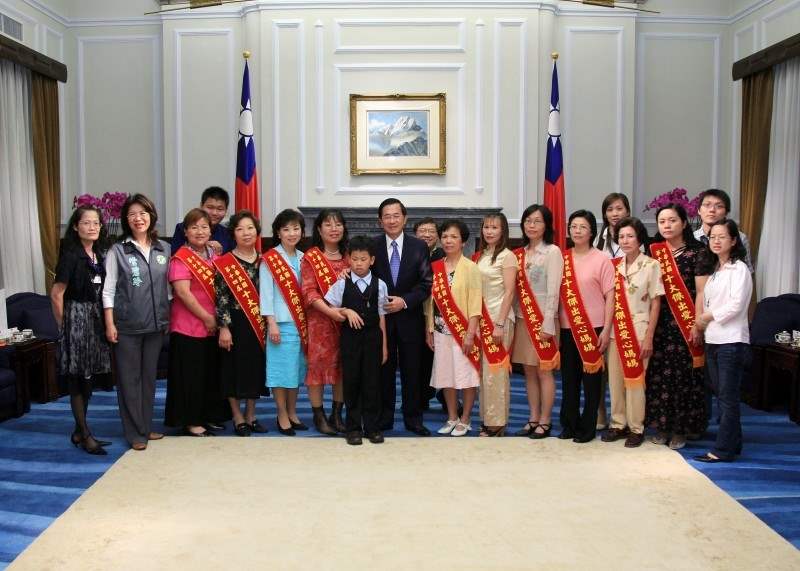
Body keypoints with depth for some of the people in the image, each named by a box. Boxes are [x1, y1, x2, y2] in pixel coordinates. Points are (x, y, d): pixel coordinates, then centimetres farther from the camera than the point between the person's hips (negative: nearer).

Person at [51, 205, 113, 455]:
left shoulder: (98, 254, 9)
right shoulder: (71, 254, -11)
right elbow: (56, 294, -11)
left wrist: (105, 322, 8)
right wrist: (64, 325, -4)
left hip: (95, 319, 7)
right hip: (76, 318, -7)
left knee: (88, 378, 12)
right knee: (77, 379, 0)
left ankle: (80, 431, 22)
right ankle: (85, 435, 6)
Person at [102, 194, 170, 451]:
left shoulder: (164, 249, 6)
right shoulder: (118, 251, -3)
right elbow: (108, 290, -4)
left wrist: (168, 317, 9)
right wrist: (110, 324, -9)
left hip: (156, 324, 4)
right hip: (127, 326, -3)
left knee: (149, 376, 12)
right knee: (129, 379, 3)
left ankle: (146, 427, 24)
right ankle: (135, 433, 11)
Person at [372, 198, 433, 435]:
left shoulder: (419, 246, 1)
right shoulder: (372, 246, 1)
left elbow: (426, 284, -2)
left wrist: (404, 301, -13)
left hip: (410, 318, 0)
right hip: (381, 317, 0)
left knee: (412, 370, 6)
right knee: (384, 369, 7)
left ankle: (413, 419, 17)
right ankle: (384, 418, 18)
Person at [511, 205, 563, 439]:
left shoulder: (552, 252, -6)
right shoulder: (520, 253, 12)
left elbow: (553, 291, -12)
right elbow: (516, 289, 11)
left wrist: (548, 324, -16)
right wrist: (518, 316, 4)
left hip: (543, 319, -6)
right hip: (523, 318, 6)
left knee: (544, 371, -1)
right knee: (529, 371, 9)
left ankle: (545, 421, 7)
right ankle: (533, 418, 17)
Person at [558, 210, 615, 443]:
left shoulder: (601, 260, -3)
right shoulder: (562, 259, 6)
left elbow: (610, 296, -4)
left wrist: (606, 330, -10)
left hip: (593, 328, -3)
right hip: (567, 328, 3)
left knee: (591, 379, 4)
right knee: (568, 378, 9)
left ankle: (587, 427, 14)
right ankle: (569, 424, 21)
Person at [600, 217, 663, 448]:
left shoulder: (651, 265, -5)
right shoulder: (615, 266, 7)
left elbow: (655, 304, -5)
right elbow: (609, 299, 10)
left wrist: (649, 337, -10)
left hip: (638, 331, -4)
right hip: (615, 330, 4)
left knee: (634, 380, 0)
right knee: (614, 379, 7)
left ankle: (636, 428, 12)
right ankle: (618, 424, 20)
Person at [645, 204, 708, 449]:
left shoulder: (696, 251, -2)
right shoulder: (653, 251, 10)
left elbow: (701, 291, -5)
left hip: (684, 323, -3)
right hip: (658, 322, 4)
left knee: (683, 374, 1)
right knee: (658, 373, 4)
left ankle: (681, 429, 12)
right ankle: (661, 426, 16)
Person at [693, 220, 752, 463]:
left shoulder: (739, 268, -7)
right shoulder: (713, 269, 16)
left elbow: (736, 304, -15)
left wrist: (709, 316, -7)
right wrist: (700, 321, 0)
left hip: (732, 340, -8)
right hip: (713, 340, 8)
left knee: (727, 397, -4)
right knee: (721, 395, 11)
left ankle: (723, 450, 0)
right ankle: (732, 443, 21)